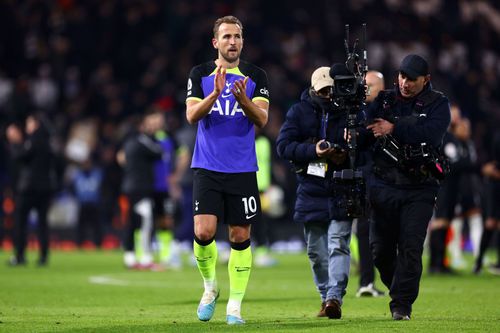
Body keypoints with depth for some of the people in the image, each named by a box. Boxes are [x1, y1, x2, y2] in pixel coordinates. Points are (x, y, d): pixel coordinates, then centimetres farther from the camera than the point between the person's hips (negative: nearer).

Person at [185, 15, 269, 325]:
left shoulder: (256, 76, 5)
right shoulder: (200, 74, 5)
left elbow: (262, 119, -4)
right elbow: (192, 115, -6)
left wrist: (243, 99, -23)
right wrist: (215, 93, -22)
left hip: (243, 169, 1)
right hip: (207, 168, -1)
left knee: (240, 238, 1)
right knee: (203, 232, -13)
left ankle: (235, 305, 9)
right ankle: (210, 286, 14)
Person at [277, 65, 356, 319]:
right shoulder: (299, 112, 2)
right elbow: (284, 146, -6)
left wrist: (346, 156, -19)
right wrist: (313, 151, -20)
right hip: (311, 191, 2)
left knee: (338, 244, -15)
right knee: (316, 251, 9)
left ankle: (334, 298, -22)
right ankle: (325, 297, 22)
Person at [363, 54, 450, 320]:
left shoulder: (437, 104, 0)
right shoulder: (384, 100, 8)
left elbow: (431, 133, -19)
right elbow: (366, 132, 1)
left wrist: (395, 129, -23)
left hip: (419, 190, -3)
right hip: (383, 186, 3)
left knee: (410, 248, -9)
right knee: (380, 248, 5)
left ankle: (402, 305, -3)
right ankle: (397, 288, 29)